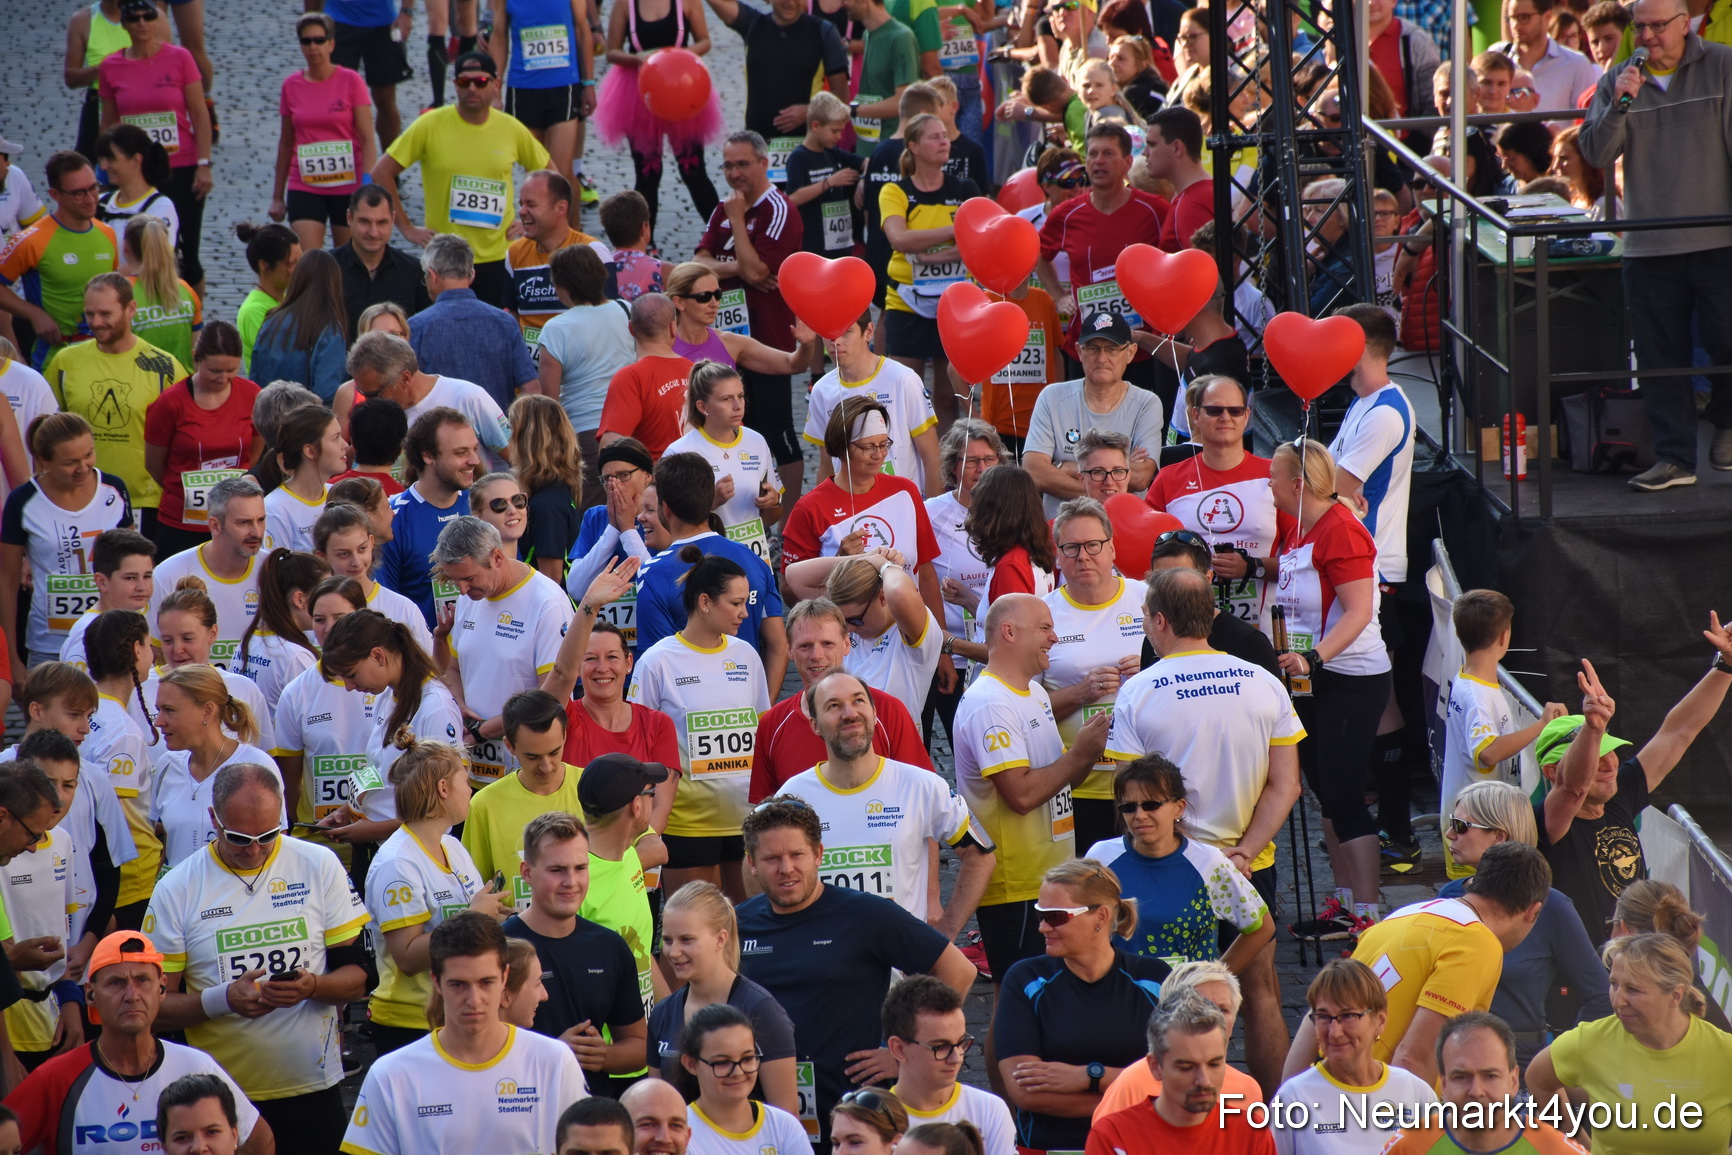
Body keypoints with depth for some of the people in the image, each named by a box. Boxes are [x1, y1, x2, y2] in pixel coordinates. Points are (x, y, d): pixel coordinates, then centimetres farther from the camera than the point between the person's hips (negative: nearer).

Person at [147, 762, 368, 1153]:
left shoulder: (319, 867, 1)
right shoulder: (177, 889, -3)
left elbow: (355, 975, 3)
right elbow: (157, 1007, -4)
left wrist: (313, 986, -18)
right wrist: (223, 999, -21)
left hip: (313, 1090, 1)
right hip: (220, 1099, -1)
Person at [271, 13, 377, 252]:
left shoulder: (350, 81, -3)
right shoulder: (291, 86, 4)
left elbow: (367, 139, -6)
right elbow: (286, 144, 12)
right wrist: (277, 195, 14)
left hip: (348, 188, -1)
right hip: (305, 189, 1)